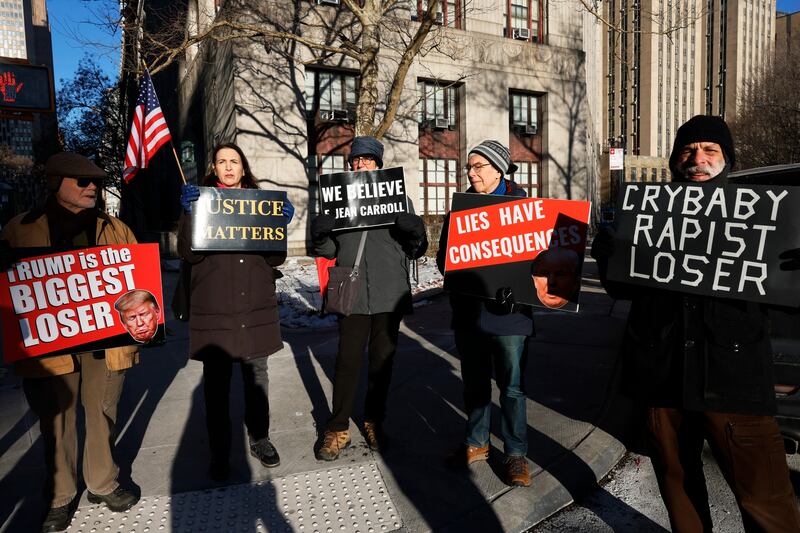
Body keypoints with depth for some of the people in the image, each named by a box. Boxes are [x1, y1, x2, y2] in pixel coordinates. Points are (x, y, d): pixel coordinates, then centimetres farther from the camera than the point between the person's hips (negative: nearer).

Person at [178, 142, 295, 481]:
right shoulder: (200, 201, 6)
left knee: (256, 375, 11)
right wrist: (189, 213, -19)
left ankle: (259, 439, 28)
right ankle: (219, 453, 20)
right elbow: (188, 253, -7)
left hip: (256, 306, 2)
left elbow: (276, 259, 5)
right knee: (216, 381, 5)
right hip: (213, 307, -1)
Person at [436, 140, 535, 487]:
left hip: (507, 313, -4)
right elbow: (444, 255, 8)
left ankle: (516, 454, 19)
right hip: (467, 311, 4)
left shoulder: (522, 206, -1)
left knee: (512, 386, 5)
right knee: (474, 382, 15)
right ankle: (476, 443, 31)